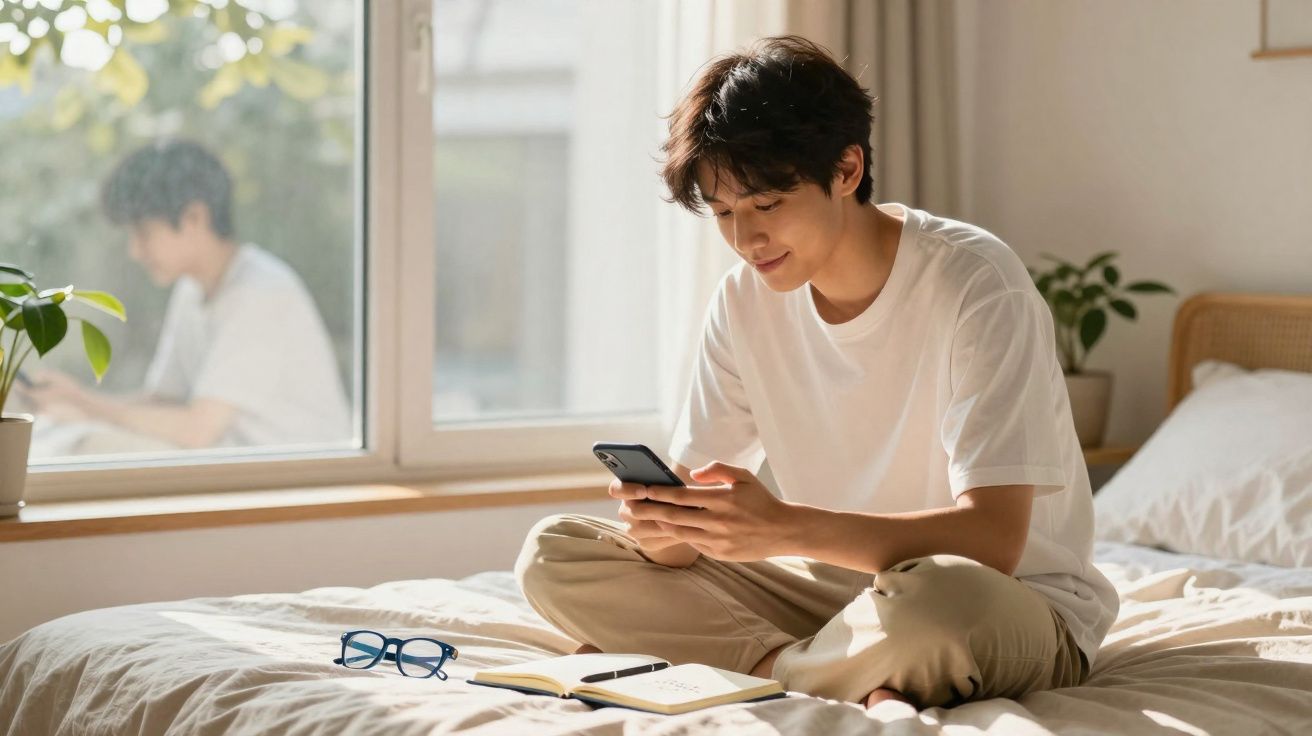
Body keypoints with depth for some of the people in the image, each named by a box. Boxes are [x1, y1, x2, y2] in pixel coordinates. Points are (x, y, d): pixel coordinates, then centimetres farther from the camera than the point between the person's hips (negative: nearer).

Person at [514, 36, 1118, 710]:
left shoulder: (974, 283, -19)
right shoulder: (745, 299, -1)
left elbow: (992, 539, -28)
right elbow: (693, 527, -2)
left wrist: (786, 527, -39)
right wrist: (659, 520, -27)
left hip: (1015, 602, -6)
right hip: (832, 587, 6)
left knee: (932, 596, -43)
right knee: (552, 553, -6)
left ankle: (765, 668, -12)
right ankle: (853, 682, -18)